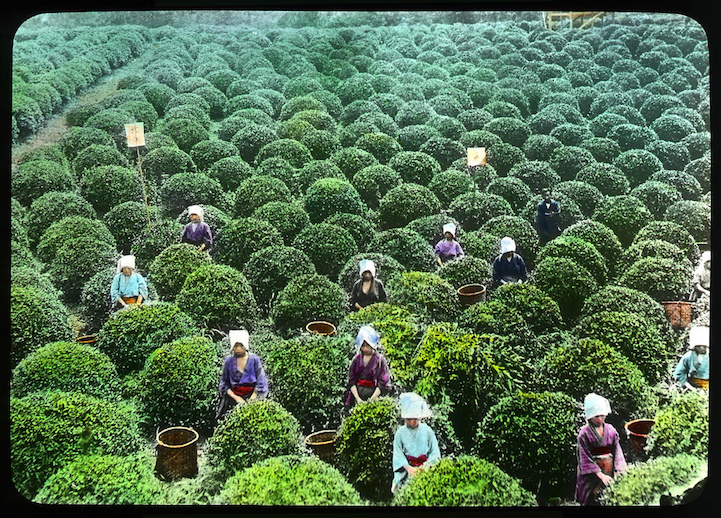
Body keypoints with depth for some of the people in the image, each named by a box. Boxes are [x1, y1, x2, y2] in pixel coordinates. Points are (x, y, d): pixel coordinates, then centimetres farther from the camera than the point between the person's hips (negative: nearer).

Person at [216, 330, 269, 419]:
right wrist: (236, 397, -4)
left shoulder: (254, 360, 1)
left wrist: (251, 400, -7)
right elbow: (224, 383, 7)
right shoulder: (229, 361, 5)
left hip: (252, 395, 0)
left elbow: (261, 383, 1)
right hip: (233, 396, 0)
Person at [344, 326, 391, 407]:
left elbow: (383, 383, -4)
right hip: (357, 394, 2)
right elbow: (351, 381, 6)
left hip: (374, 394, -2)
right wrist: (357, 398, -6)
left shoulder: (380, 360, 1)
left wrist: (372, 399, -13)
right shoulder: (356, 359, 9)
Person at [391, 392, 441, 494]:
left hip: (426, 466, 0)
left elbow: (435, 452, 2)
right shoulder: (400, 433, 1)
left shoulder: (427, 431, 1)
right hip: (406, 467, 0)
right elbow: (397, 453, -2)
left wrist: (425, 465, -11)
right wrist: (408, 467, -15)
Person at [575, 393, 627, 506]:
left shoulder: (610, 430, 4)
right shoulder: (584, 434, -7)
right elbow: (586, 458, -10)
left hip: (609, 471, 3)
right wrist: (601, 475, -19)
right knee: (593, 500, -5)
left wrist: (617, 472, -12)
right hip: (592, 474, -3)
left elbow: (617, 451, 1)